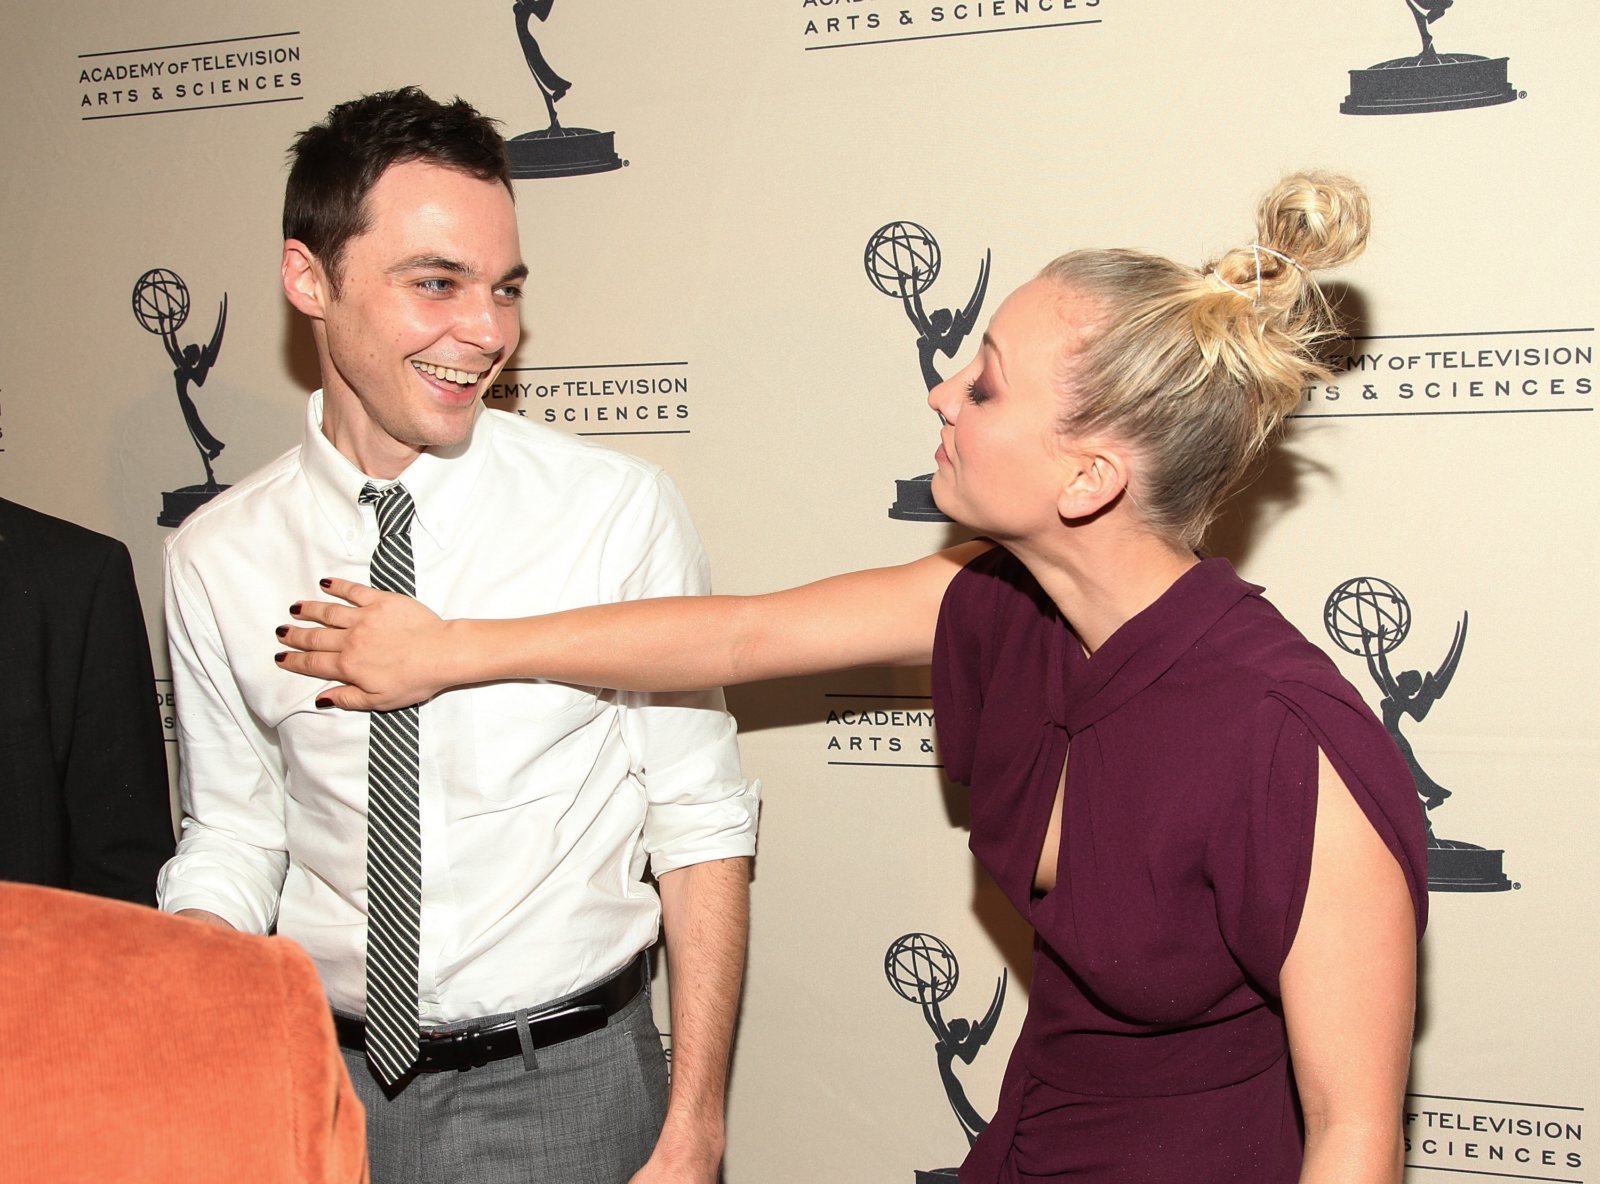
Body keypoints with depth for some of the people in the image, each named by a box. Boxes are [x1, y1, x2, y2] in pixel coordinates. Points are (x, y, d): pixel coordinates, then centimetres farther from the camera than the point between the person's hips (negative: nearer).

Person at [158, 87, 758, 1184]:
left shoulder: (620, 509, -12)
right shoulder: (216, 559, -3)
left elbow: (702, 829, -8)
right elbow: (231, 843, 5)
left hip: (565, 1091, -2)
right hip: (321, 1084, 3)